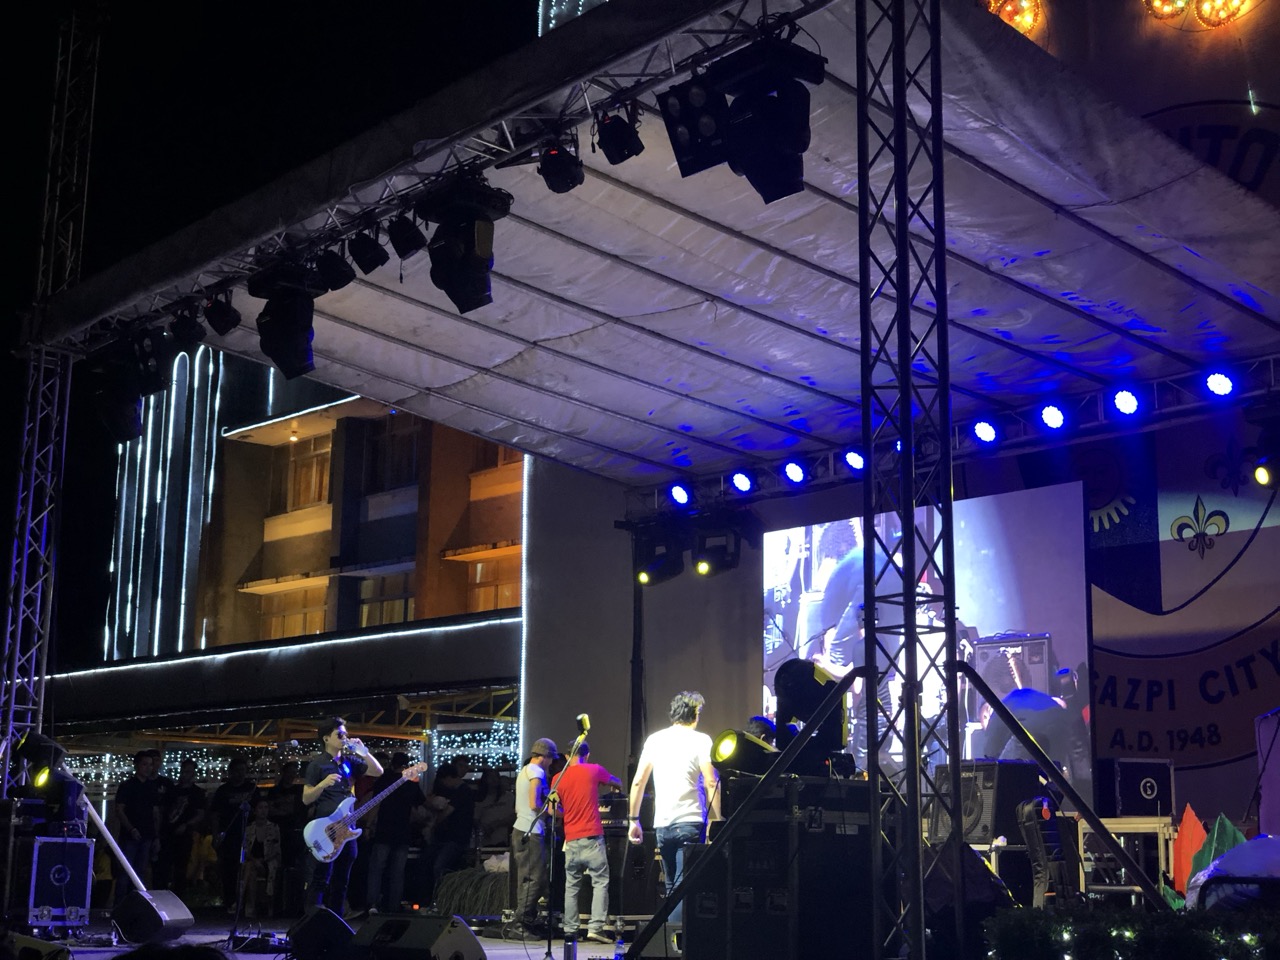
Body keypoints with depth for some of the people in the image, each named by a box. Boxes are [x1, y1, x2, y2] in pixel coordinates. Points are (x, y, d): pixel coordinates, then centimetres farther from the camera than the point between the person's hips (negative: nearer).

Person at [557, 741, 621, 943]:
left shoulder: (559, 778, 5)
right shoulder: (594, 770, -1)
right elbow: (618, 782, 16)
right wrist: (606, 782, 38)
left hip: (571, 839, 3)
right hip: (592, 836, -3)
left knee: (571, 885, 11)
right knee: (600, 882, 0)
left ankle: (569, 929, 12)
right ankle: (595, 928, -10)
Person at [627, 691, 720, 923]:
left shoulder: (654, 739, 11)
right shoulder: (699, 740, -2)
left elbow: (638, 782, 11)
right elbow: (711, 783, -11)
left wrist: (634, 820, 16)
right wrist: (718, 820, -7)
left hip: (661, 825, 5)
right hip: (690, 823, -5)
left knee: (671, 886, 16)